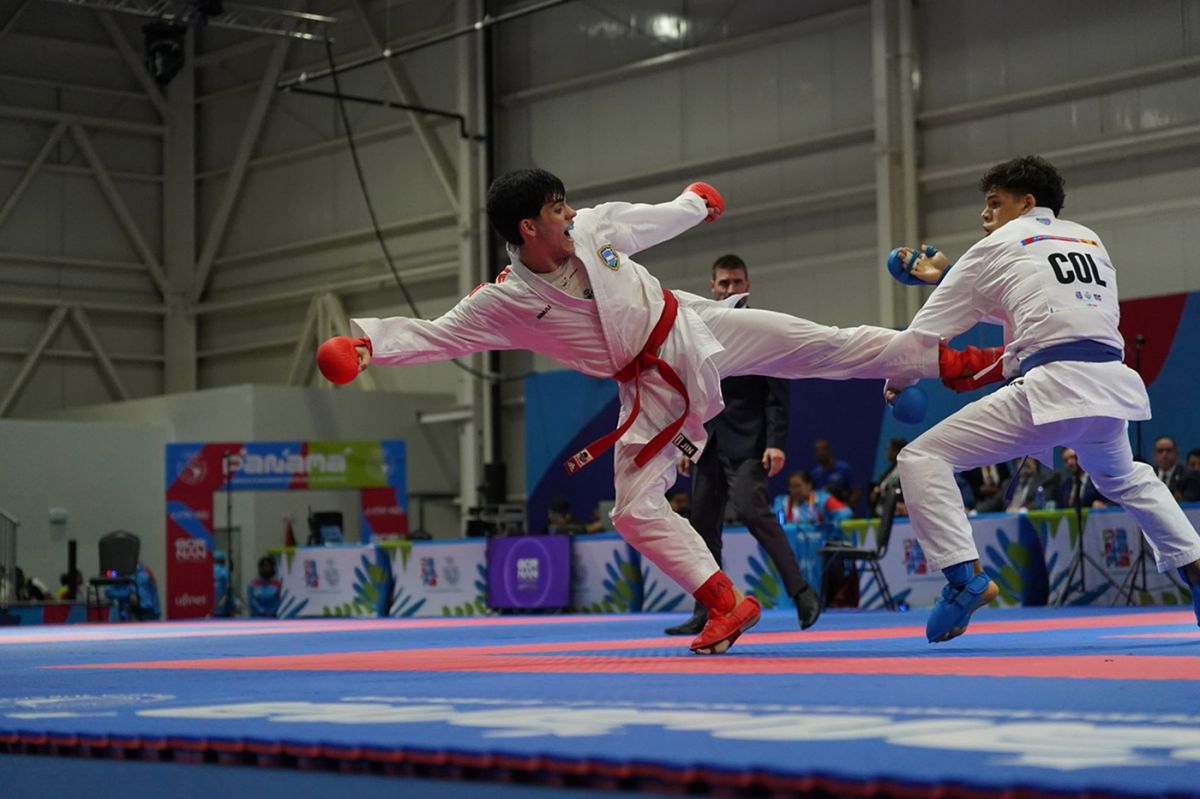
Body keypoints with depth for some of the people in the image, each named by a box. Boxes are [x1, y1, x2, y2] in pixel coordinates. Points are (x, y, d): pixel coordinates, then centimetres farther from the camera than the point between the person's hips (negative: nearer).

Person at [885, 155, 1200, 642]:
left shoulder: (996, 248, 8)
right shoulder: (1089, 240, 24)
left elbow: (927, 330, 11)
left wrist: (896, 381, 27)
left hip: (1050, 390, -7)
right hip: (1111, 383, 7)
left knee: (922, 459, -2)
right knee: (1123, 478, 37)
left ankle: (965, 577, -16)